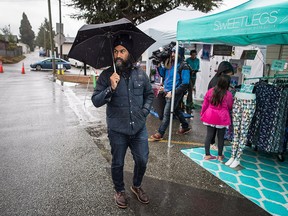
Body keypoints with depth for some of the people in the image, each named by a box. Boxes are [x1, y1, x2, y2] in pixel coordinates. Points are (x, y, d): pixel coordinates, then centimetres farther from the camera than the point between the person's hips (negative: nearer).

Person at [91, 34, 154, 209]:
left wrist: (144, 111, 0)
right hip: (117, 130, -2)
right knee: (117, 163, 14)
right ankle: (120, 191, 41)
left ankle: (137, 186, 43)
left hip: (139, 128, 2)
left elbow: (149, 94, 14)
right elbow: (96, 101, -11)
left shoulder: (140, 73, 0)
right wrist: (111, 88, -26)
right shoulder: (107, 75, -8)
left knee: (142, 160, 13)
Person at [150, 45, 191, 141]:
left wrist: (173, 92, -21)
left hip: (175, 93, -8)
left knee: (166, 113, -2)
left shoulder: (183, 66, -15)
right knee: (176, 110, 21)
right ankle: (185, 127, 40)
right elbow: (163, 74, 16)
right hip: (167, 92, 8)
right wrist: (159, 66, -1)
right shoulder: (169, 63, 5)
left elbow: (185, 84, -18)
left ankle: (160, 134, 11)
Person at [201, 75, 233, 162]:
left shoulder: (210, 91, -3)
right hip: (222, 118, -3)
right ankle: (220, 156, 23)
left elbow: (205, 104, 4)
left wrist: (202, 114, 16)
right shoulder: (229, 94, -11)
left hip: (210, 116, 3)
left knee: (209, 135, 10)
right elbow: (230, 107, 3)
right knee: (221, 137, 10)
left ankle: (207, 154, 16)